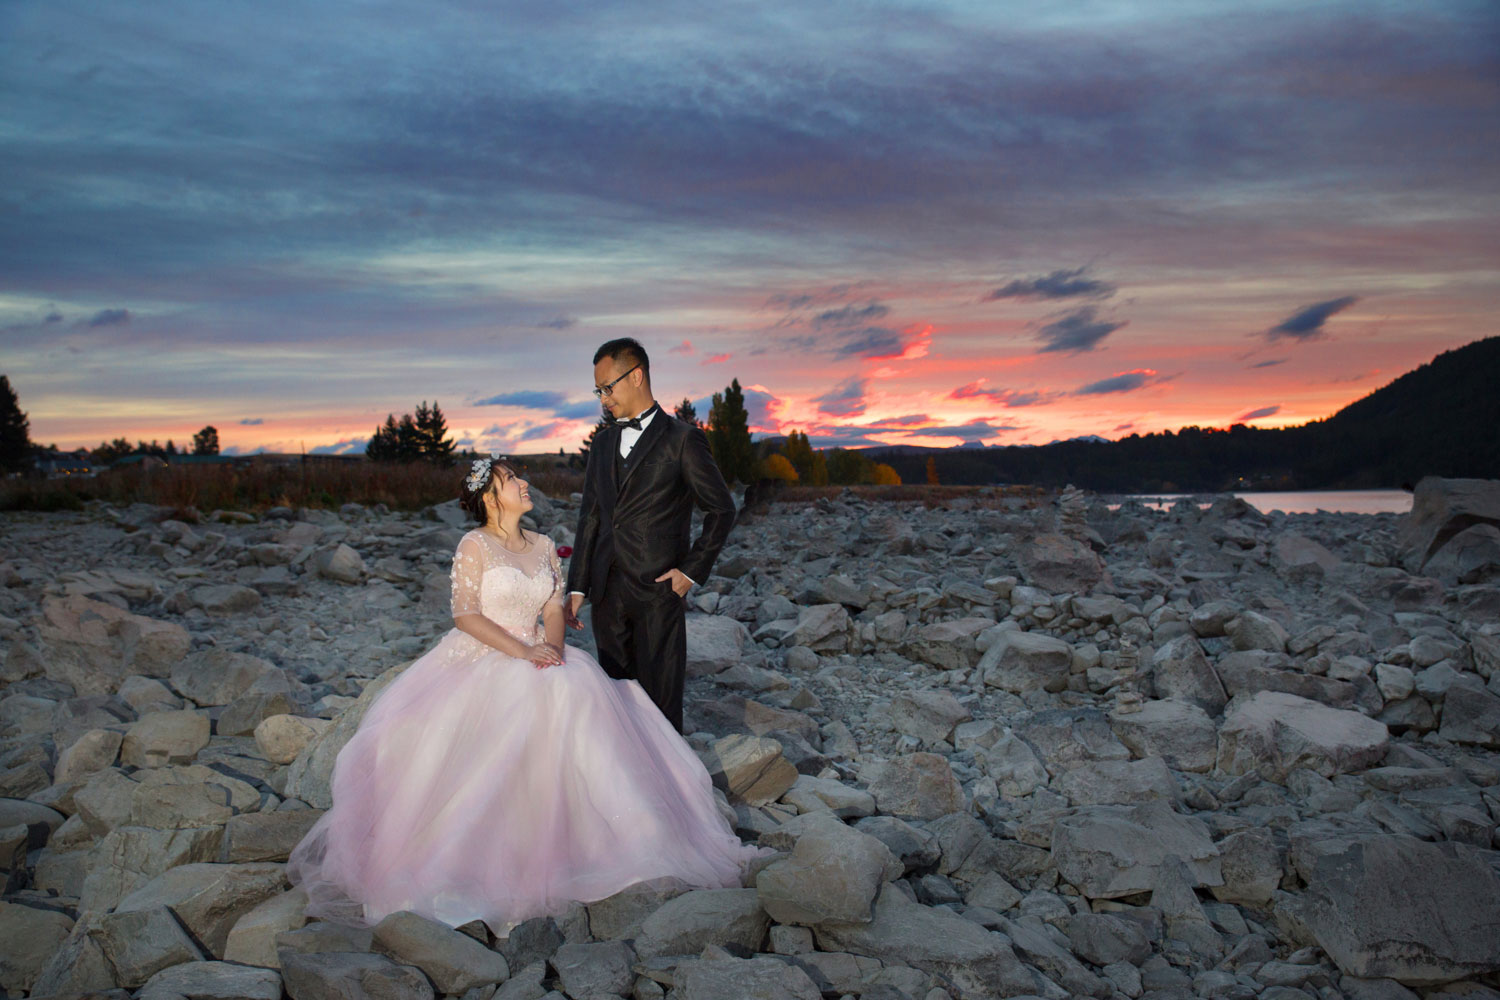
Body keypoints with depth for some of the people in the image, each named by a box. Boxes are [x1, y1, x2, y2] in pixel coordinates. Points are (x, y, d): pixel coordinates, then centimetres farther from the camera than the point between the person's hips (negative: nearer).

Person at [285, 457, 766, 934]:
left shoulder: (543, 546, 14)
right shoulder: (475, 545, -3)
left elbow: (554, 609, 10)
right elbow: (466, 615, -11)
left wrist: (552, 647, -12)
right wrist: (522, 651, -20)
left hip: (537, 655, 5)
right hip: (480, 658, -5)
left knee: (580, 693, -22)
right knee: (529, 700, -32)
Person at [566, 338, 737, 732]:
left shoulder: (682, 438, -3)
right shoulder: (603, 442, 15)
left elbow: (722, 510, 0)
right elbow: (590, 517, 15)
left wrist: (692, 570, -6)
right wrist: (578, 586, 10)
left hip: (657, 589, -5)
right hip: (607, 592, 6)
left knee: (660, 696, -2)